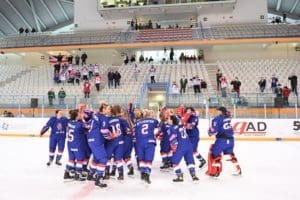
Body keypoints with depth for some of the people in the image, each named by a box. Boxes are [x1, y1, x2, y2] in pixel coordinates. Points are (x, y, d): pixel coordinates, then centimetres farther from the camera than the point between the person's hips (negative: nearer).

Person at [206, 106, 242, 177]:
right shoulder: (228, 117, 8)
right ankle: (238, 169, 30)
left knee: (215, 153, 2)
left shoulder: (217, 119, -10)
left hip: (222, 139, -7)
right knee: (230, 153, 24)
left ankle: (214, 171, -2)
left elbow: (214, 130, -13)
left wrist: (210, 132, 6)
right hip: (230, 139, 7)